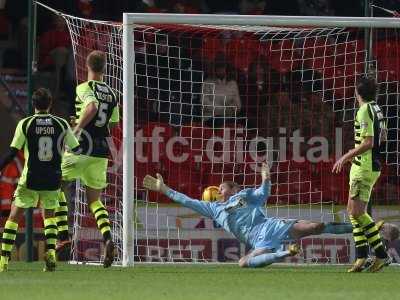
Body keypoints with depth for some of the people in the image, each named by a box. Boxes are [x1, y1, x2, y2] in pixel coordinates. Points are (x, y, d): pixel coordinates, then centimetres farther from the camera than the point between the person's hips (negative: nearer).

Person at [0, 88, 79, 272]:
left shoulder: (25, 124, -4)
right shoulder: (61, 124, 0)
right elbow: (77, 149, 7)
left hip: (30, 181, -2)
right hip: (53, 181, 2)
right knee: (49, 216, 18)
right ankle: (51, 253, -4)